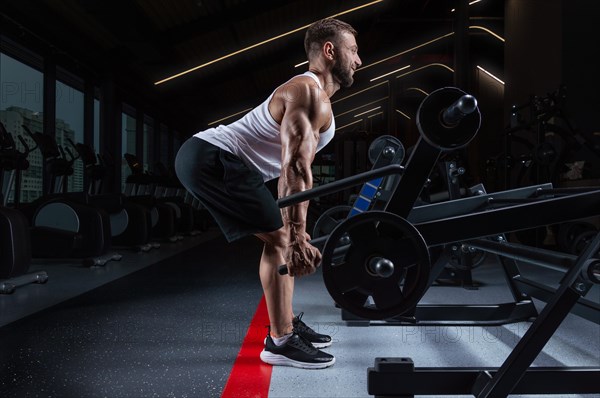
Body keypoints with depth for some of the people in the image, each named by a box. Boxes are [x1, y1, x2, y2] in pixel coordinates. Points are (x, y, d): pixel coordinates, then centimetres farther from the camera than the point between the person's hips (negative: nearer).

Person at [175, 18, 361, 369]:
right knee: (280, 239, -12)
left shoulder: (315, 96, 20)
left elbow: (293, 170, 23)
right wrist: (298, 235, -26)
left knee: (281, 237, 13)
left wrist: (295, 231, 25)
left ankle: (287, 324, 22)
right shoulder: (309, 92, -14)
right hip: (213, 159, -11)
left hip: (211, 158, 11)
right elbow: (295, 169, -24)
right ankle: (280, 341, -4)